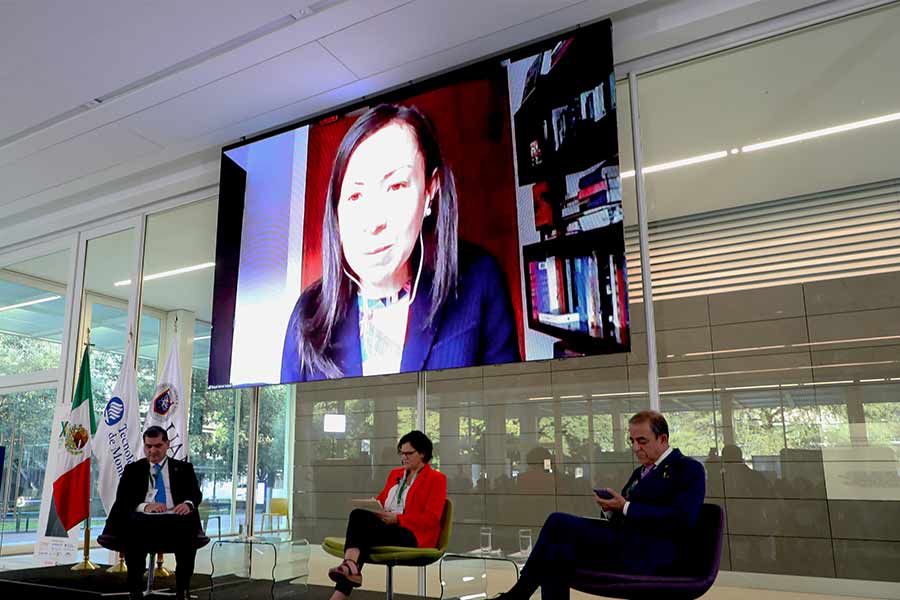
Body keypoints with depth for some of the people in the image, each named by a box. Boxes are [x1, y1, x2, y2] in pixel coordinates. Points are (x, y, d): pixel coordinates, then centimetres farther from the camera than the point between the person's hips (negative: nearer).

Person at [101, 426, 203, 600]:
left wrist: (188, 504, -18)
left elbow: (196, 493, 9)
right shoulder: (133, 469, 21)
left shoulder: (183, 468, 21)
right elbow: (122, 499, 7)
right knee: (132, 527, -36)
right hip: (143, 517, 1)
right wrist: (145, 506, -15)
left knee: (189, 527, -35)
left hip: (174, 517, 0)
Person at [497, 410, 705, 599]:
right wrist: (611, 507, 0)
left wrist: (626, 507, -15)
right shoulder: (640, 472, 26)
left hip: (649, 553, -8)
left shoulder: (689, 469, 2)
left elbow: (681, 520, -14)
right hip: (623, 541, 8)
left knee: (558, 523, -20)